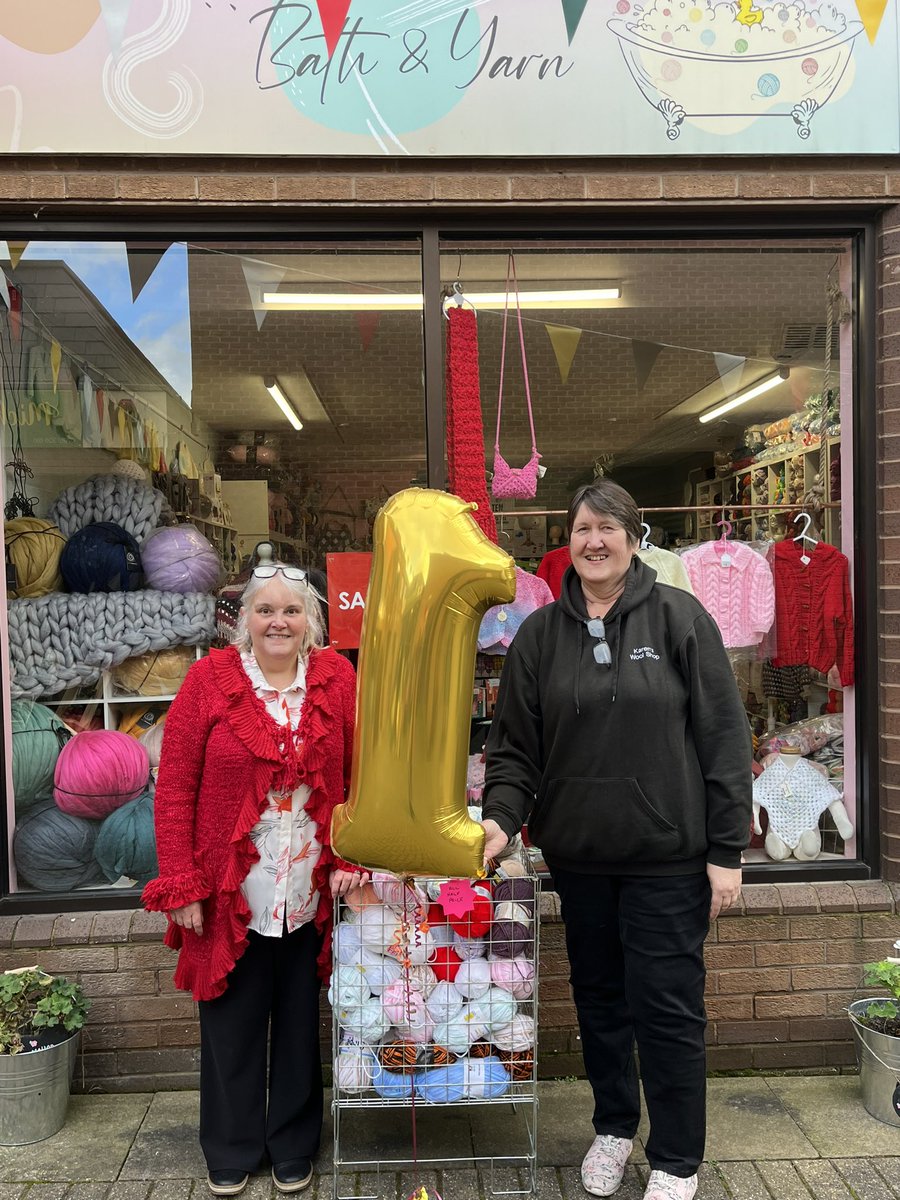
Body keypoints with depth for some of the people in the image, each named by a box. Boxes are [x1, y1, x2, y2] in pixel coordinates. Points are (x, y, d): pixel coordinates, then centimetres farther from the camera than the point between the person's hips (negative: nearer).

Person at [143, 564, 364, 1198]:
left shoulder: (337, 680, -3)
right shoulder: (210, 679, -9)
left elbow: (359, 779, 0)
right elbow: (175, 787, -7)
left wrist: (349, 860, -8)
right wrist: (181, 885, -9)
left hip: (310, 896, 2)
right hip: (230, 895, -1)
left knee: (299, 1024, 17)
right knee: (233, 1026, 15)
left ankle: (294, 1148, 40)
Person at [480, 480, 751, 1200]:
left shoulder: (680, 617, -6)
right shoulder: (541, 634, 4)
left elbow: (724, 739, -6)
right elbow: (515, 744, 5)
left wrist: (726, 850, -8)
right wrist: (501, 815, -12)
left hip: (667, 856, -3)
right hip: (578, 853, 4)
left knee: (667, 1006, 5)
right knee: (599, 998, 18)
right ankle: (613, 1127, 41)